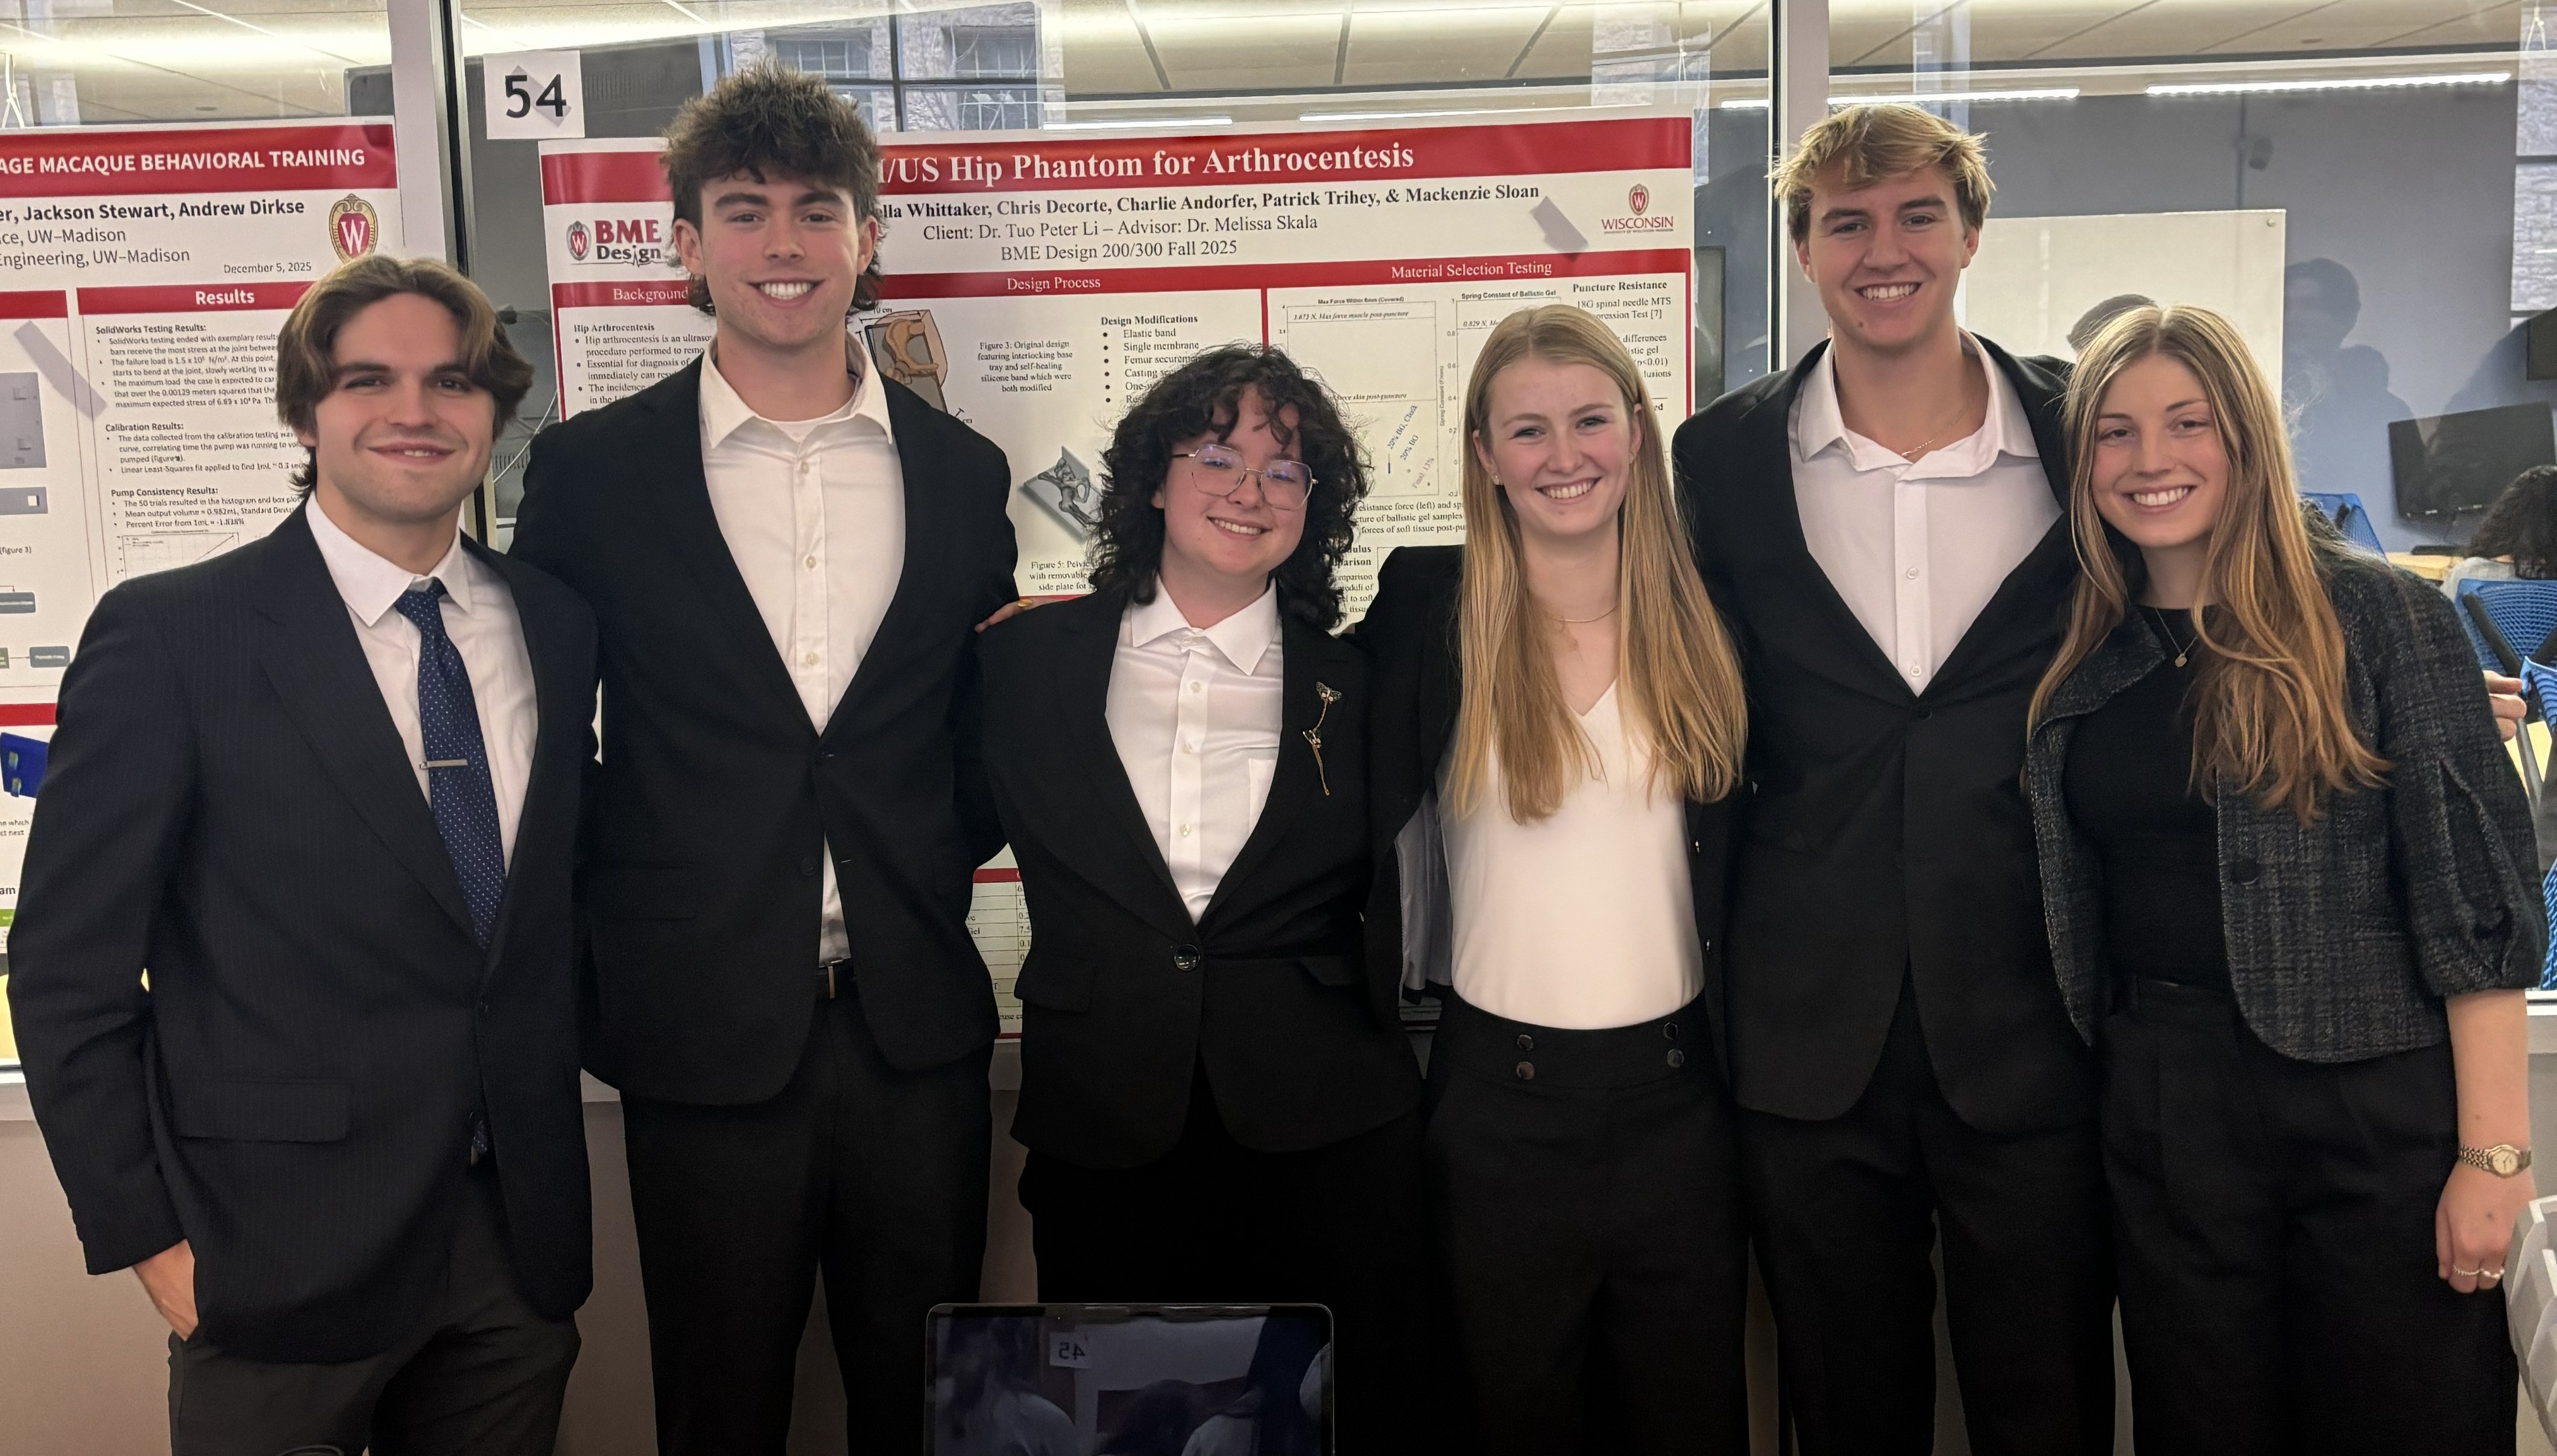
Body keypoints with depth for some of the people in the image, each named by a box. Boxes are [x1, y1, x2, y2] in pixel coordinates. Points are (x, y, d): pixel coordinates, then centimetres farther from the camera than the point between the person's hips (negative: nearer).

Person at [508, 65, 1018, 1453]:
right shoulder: (591, 470, -1)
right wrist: (619, 921, 0)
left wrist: (934, 871, 2)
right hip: (704, 1028, -1)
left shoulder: (960, 471, 6)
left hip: (917, 1025, 2)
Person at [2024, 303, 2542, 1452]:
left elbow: (2474, 892, -8)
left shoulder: (2376, 617, -5)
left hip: (2376, 1103, -3)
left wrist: (2493, 1152, -13)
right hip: (2161, 1108, 4)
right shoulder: (2081, 664, 7)